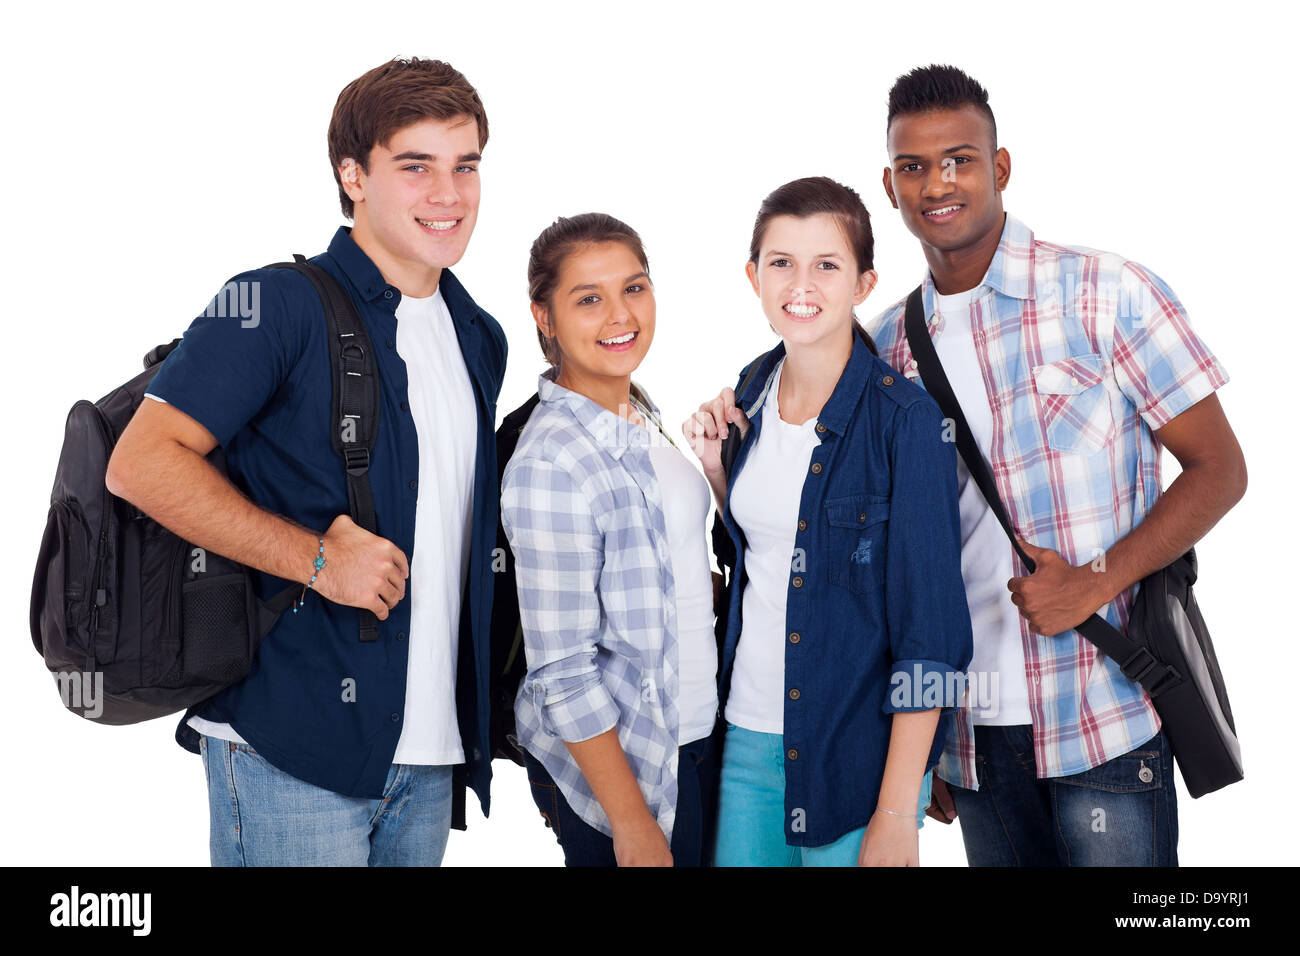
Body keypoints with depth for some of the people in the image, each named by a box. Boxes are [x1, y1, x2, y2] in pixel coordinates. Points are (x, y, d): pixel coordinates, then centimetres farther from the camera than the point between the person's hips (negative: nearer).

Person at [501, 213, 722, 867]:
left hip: (694, 734, 8)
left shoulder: (639, 415, 2)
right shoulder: (550, 467, -23)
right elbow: (563, 673, -22)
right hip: (619, 760, -8)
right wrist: (634, 826, -18)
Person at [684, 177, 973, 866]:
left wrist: (896, 816, -17)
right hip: (748, 734, 5)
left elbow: (929, 629, -15)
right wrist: (716, 466, 0)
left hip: (859, 753, -5)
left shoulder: (904, 421, -14)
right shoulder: (752, 393, 4)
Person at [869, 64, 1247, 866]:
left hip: (1107, 724, -4)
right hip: (971, 732, 4)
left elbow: (1219, 468, -5)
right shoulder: (888, 347, 7)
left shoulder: (1107, 294, -6)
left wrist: (1097, 580, -18)